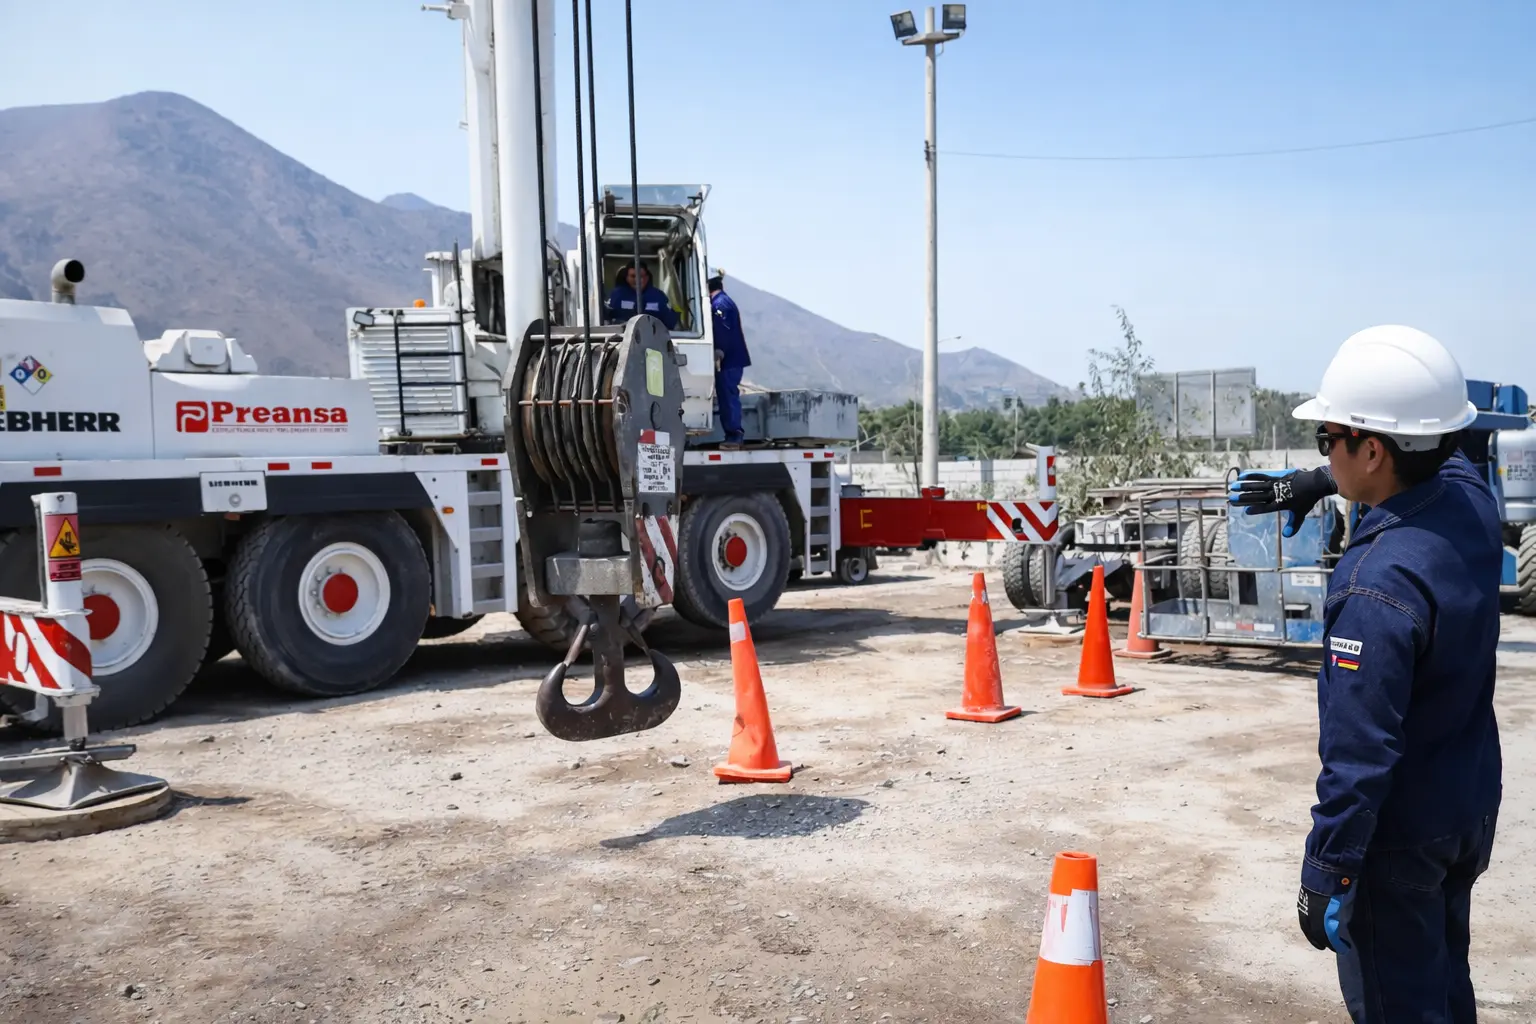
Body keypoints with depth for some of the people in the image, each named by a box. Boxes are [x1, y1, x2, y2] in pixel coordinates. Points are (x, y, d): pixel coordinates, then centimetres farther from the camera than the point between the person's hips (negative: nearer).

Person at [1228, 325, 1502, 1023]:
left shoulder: (1381, 585, -32)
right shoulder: (1469, 493, -8)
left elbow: (1361, 749, -30)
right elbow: (1430, 461, 19)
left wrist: (1326, 870, -22)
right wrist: (1315, 485, 15)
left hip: (1397, 834, -8)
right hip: (1472, 808, 8)